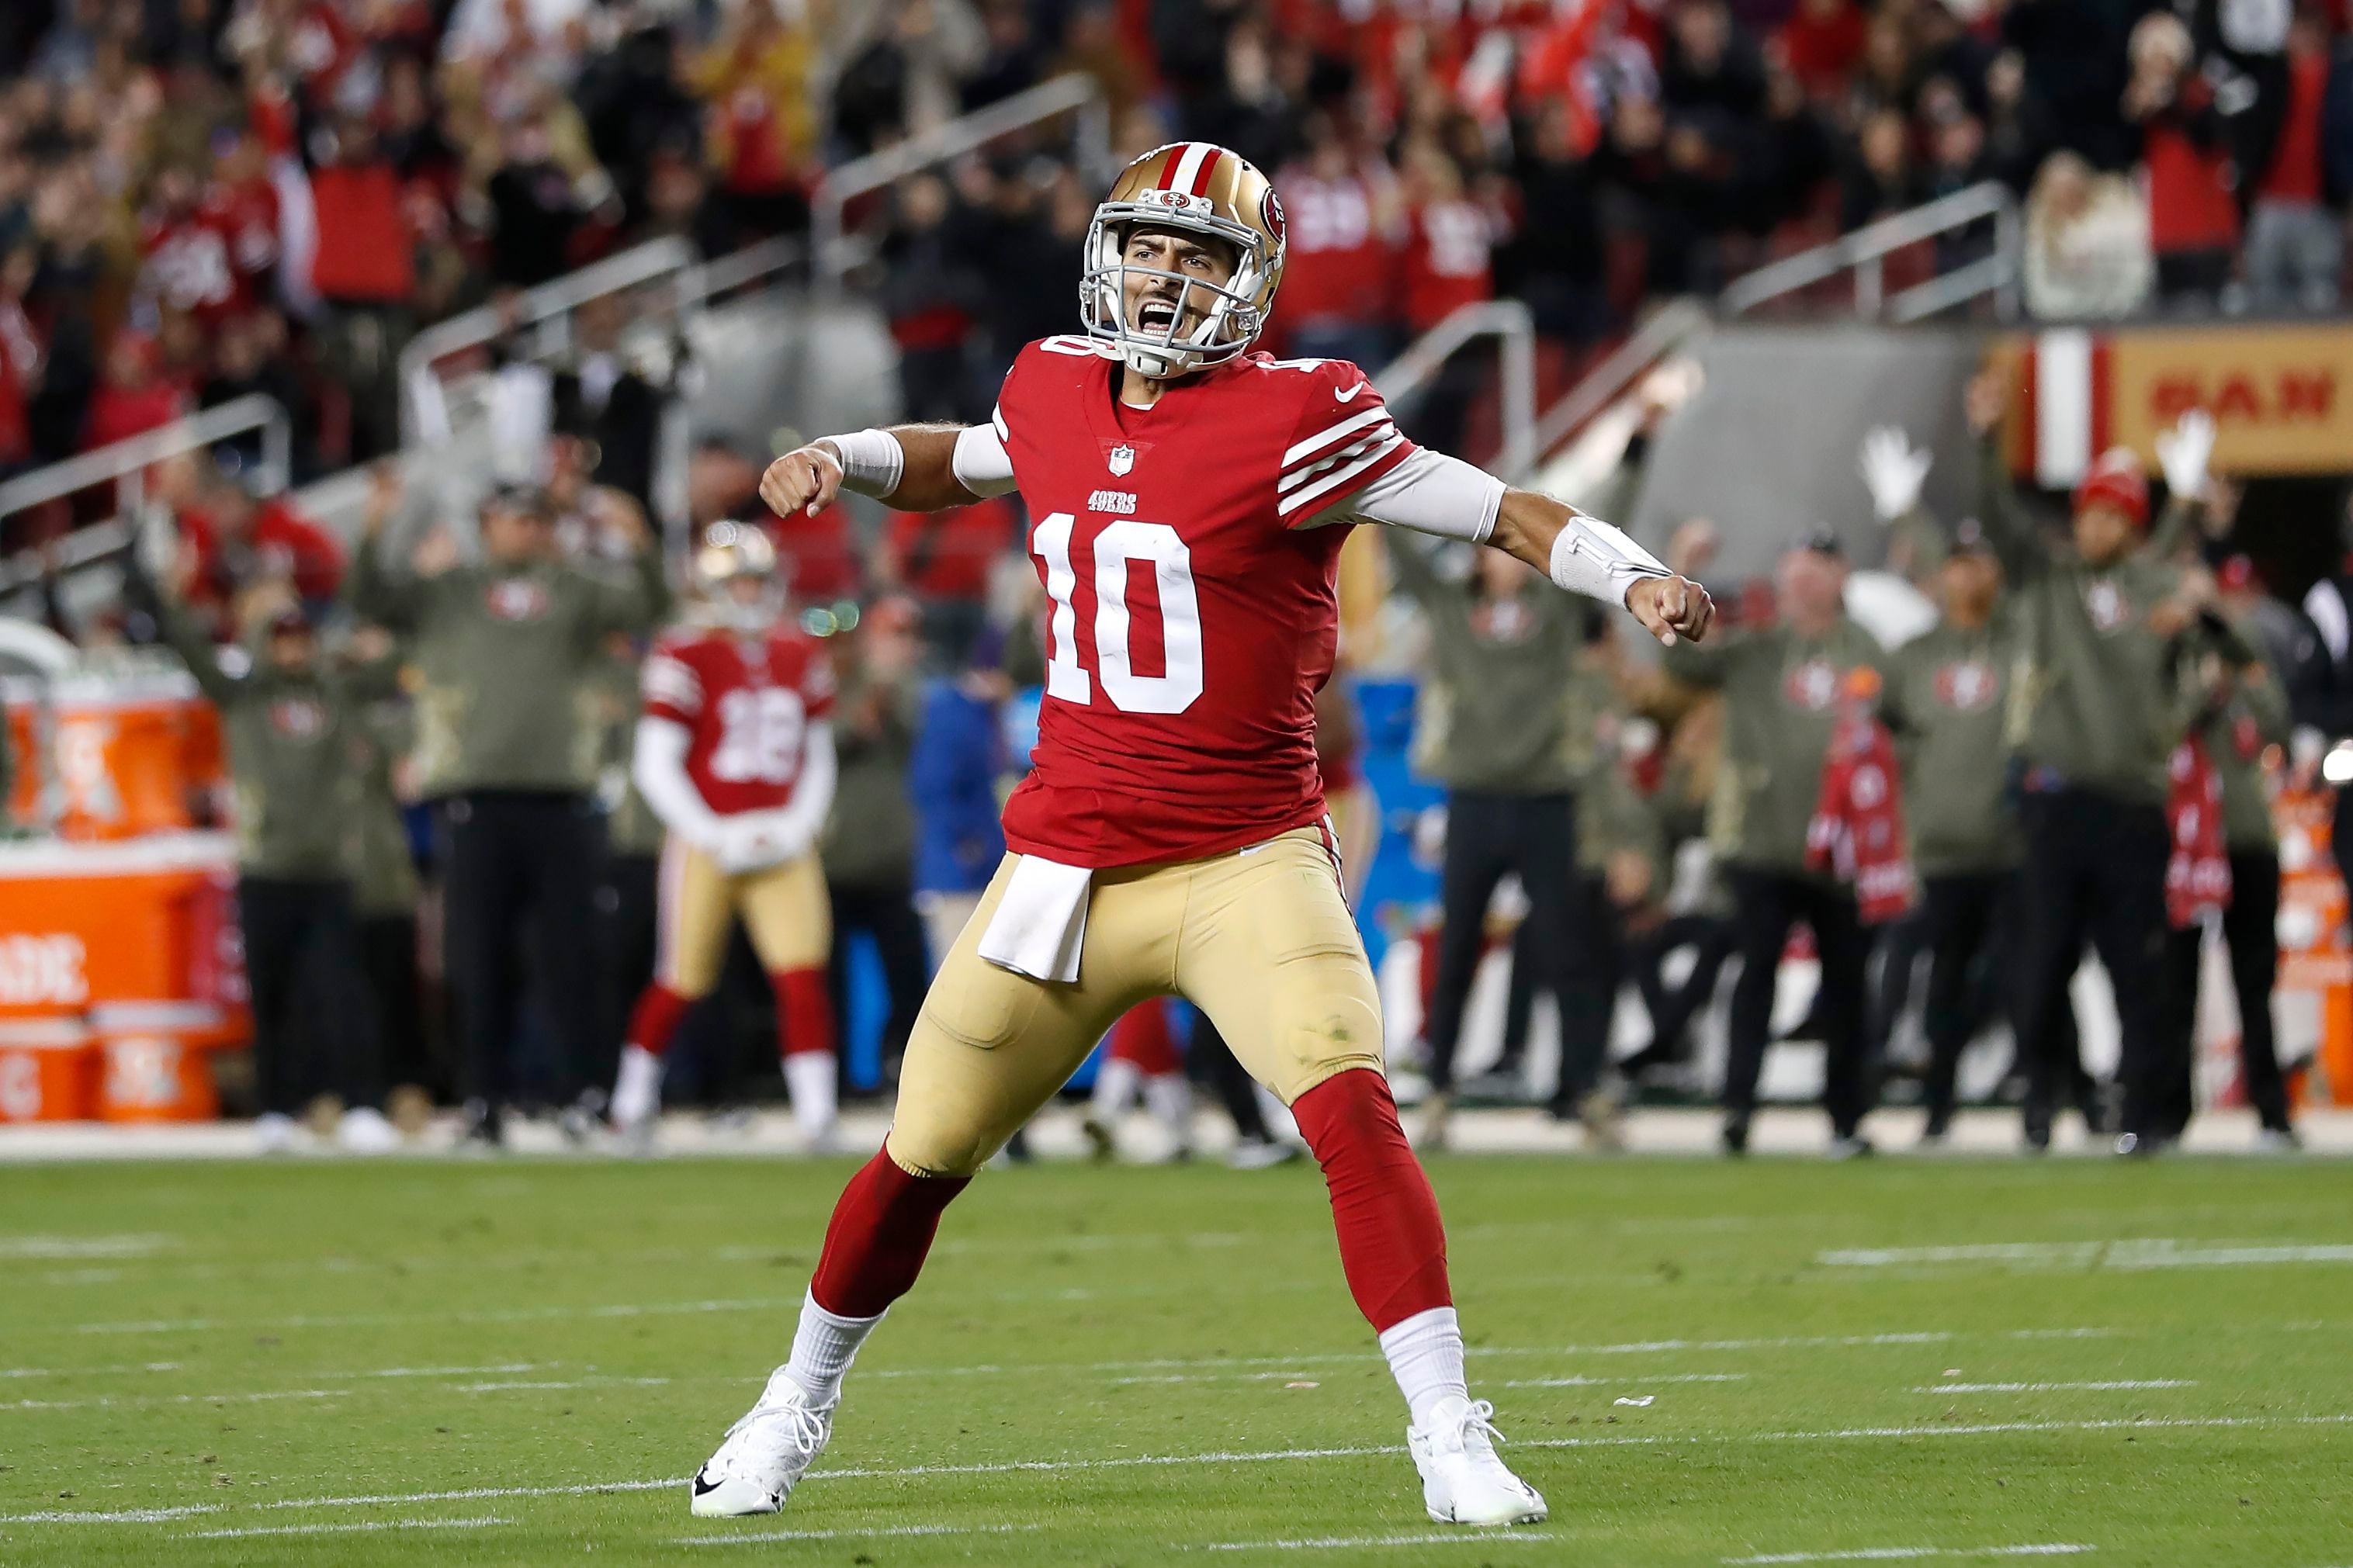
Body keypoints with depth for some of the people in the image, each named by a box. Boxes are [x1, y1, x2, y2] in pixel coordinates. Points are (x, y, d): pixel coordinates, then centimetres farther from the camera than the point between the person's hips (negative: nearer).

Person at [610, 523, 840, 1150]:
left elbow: (819, 758, 16)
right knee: (681, 983, 4)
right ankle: (633, 1105, 22)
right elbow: (656, 764, -8)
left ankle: (817, 1115, -11)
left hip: (781, 843, 4)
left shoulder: (802, 657, 10)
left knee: (803, 975, -10)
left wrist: (798, 824, -1)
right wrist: (714, 836, -14)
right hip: (706, 843, -4)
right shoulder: (686, 656, -7)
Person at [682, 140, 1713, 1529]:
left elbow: (1503, 514, -15)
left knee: (1352, 1113, -24)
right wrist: (846, 460, 11)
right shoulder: (1058, 393, 5)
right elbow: (963, 464, 28)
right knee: (923, 1157, 12)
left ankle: (1450, 1438, -20)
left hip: (1246, 865, -4)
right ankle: (801, 1401, 35)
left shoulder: (1289, 423, -12)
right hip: (1065, 866, 4)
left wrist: (1634, 579, -31)